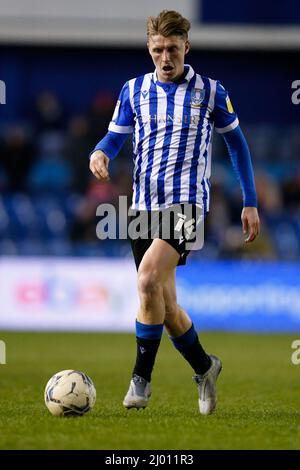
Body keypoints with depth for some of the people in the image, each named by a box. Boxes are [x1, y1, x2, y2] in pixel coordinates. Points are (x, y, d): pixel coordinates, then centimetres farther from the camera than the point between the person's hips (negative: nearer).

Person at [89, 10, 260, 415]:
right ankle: (204, 367, 29)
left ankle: (141, 378, -17)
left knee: (149, 279, -26)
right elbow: (115, 137, 13)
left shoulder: (210, 92, 2)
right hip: (144, 204, 4)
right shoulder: (134, 90, 8)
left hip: (187, 202, -4)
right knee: (164, 304, 6)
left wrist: (250, 203, 9)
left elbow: (236, 143, 11)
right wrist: (100, 153, -12)